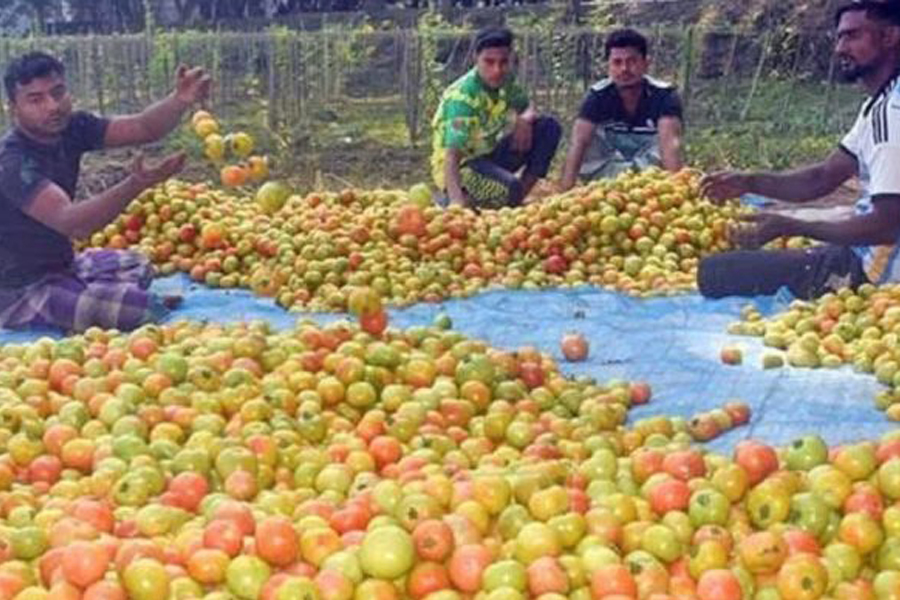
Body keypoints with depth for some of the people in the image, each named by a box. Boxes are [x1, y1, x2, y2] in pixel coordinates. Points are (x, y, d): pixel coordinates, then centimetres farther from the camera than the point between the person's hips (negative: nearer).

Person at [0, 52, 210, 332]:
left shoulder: (70, 128, -4)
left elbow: (143, 128, -9)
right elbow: (71, 223, -39)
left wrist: (180, 99, -30)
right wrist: (136, 184, -53)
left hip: (59, 265, 9)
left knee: (137, 267, 27)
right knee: (148, 309, -20)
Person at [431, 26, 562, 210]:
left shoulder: (505, 81, -5)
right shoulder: (462, 96, -27)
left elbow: (528, 108, 14)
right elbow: (452, 155, -36)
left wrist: (525, 119, -14)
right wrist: (456, 200, -54)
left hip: (490, 155, 8)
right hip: (462, 166, -8)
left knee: (549, 127, -4)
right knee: (509, 189, -37)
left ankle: (518, 200, -5)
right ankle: (447, 200, -10)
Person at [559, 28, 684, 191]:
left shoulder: (664, 95, -20)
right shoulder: (598, 95, -16)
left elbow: (670, 141, -36)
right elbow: (579, 142, -27)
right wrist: (565, 189, -42)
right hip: (608, 171, 1)